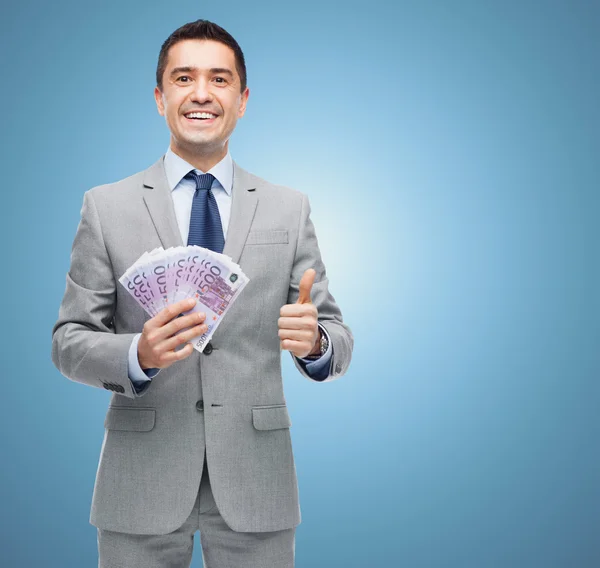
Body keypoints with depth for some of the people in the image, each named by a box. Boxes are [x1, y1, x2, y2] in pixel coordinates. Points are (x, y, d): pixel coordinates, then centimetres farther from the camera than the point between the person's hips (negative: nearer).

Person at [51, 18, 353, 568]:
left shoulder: (289, 208, 4)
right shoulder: (106, 206, 2)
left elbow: (337, 339, 4)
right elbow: (69, 341, 1)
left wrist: (314, 341, -19)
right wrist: (138, 354, -19)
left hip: (255, 484, 1)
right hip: (142, 483, -1)